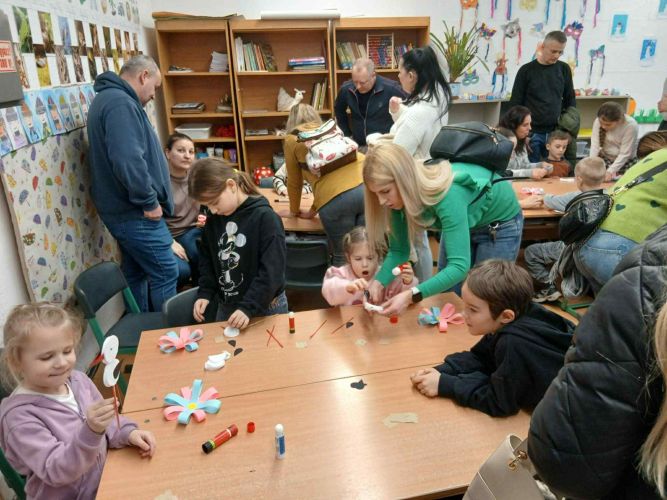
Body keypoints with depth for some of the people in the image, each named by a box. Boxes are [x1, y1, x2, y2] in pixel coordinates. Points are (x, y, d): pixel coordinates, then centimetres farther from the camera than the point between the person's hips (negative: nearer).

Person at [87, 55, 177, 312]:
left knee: (135, 273, 18)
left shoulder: (110, 98, 17)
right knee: (165, 274, -2)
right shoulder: (121, 103, -18)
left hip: (124, 209, 11)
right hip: (136, 213, -11)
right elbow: (128, 160, -31)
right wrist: (149, 201, -20)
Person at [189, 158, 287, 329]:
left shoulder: (265, 217, -20)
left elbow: (272, 270, -22)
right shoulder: (213, 220, 1)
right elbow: (207, 259, 11)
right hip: (225, 306, 6)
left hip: (265, 307, -5)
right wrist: (204, 294, -2)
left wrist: (249, 307, -25)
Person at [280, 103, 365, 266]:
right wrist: (313, 210, 47)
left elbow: (294, 182, 27)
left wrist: (294, 211, 44)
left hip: (337, 197, -4)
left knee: (342, 257, 11)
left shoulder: (292, 139, 20)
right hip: (369, 185, 5)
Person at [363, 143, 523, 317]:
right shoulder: (400, 196, -23)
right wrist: (379, 282, -32)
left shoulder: (447, 195, -42)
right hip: (462, 222, 6)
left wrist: (411, 296, -56)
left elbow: (459, 266, -46)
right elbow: (398, 250, -14)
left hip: (499, 223, -5)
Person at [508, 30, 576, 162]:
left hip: (555, 132, 3)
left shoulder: (564, 69, 7)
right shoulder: (526, 70, -2)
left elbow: (570, 100, 14)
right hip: (532, 133, -3)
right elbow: (515, 103, -2)